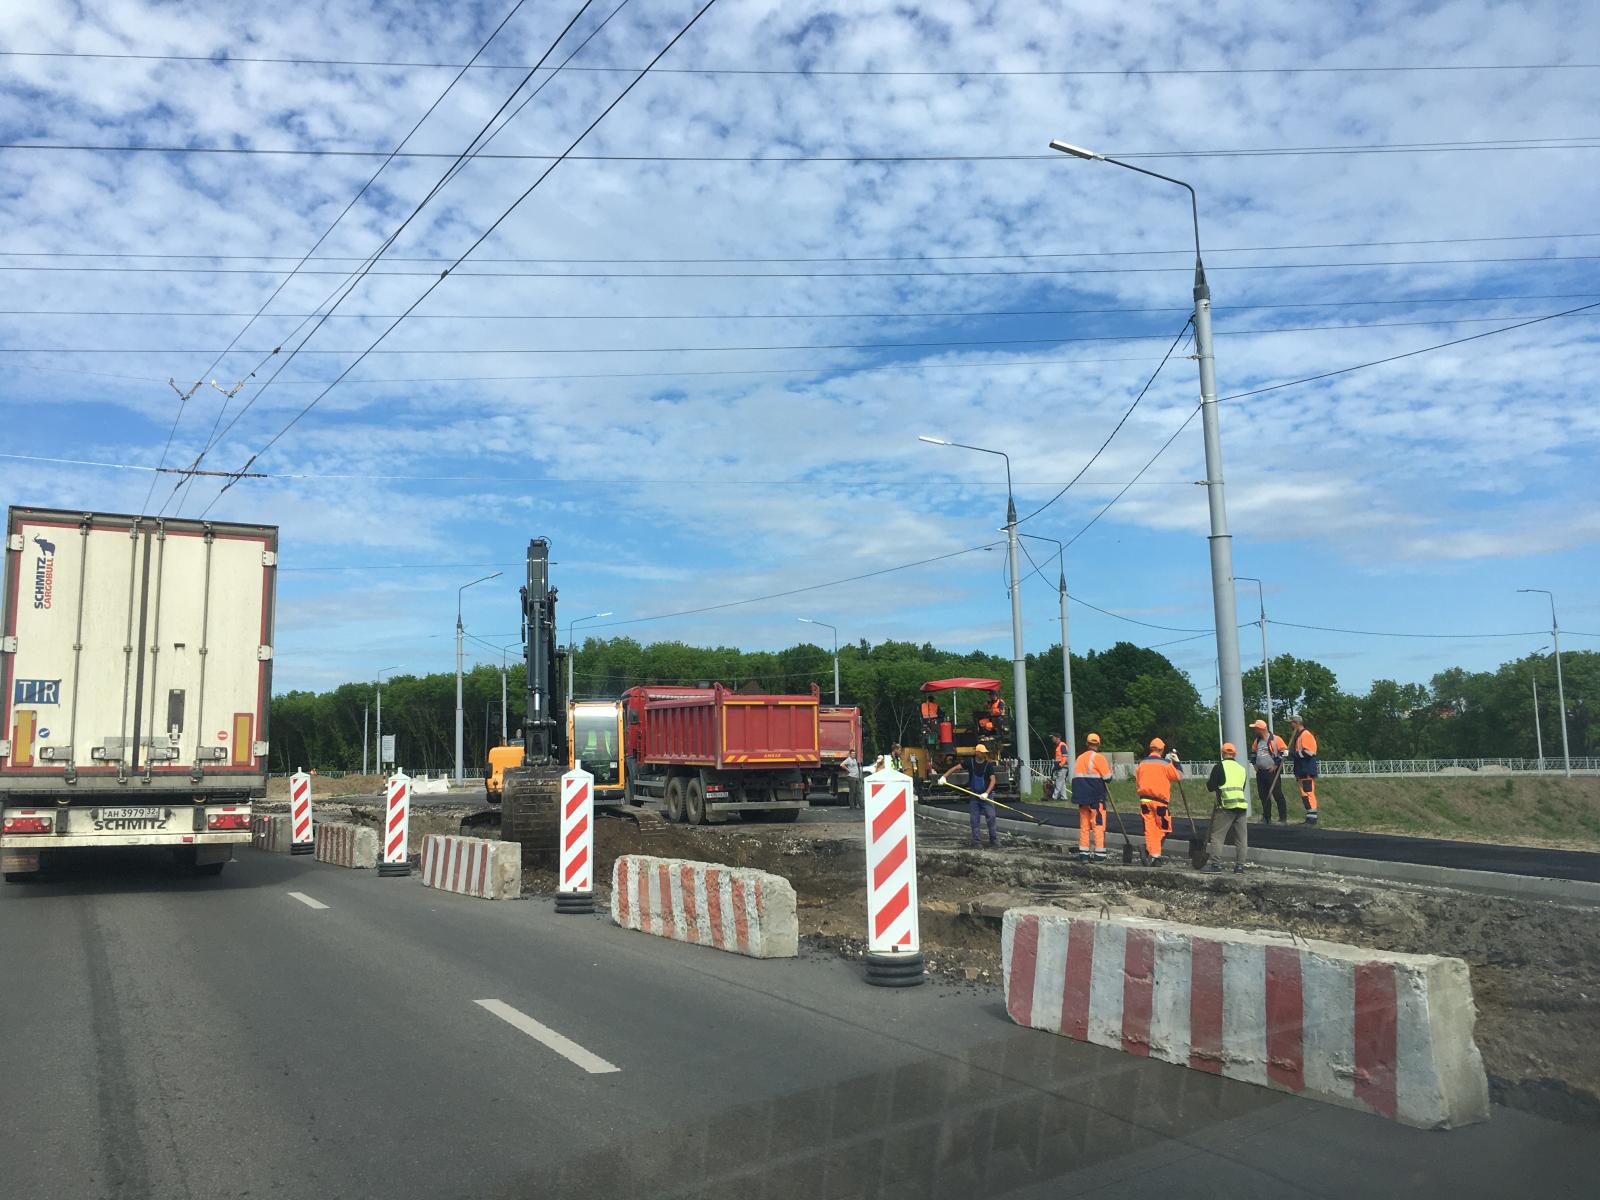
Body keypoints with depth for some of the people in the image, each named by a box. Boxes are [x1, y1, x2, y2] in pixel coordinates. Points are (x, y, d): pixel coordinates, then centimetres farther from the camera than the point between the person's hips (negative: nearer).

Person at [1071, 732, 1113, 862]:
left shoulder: (1079, 758, 11)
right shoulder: (1098, 758, -10)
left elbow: (1075, 777, 14)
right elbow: (1107, 777, -10)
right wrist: (1109, 767, 7)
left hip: (1082, 797, 6)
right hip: (1096, 798, -6)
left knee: (1084, 825, 11)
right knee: (1098, 825, -2)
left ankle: (1083, 852, 13)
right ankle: (1099, 854, -4)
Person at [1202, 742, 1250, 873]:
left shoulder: (1219, 767, -1)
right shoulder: (1242, 768, 17)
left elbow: (1210, 787, -3)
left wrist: (1208, 783, 18)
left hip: (1226, 806, -5)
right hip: (1242, 805, 5)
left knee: (1217, 835, -2)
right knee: (1241, 838, 8)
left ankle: (1214, 863, -7)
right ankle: (1239, 865, 7)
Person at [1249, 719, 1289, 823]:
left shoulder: (1275, 739, -10)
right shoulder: (1257, 741, 12)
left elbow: (1285, 752, -13)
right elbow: (1253, 752, 27)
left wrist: (1276, 765, -14)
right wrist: (1255, 764, 15)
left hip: (1272, 772, -7)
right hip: (1260, 772, 7)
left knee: (1277, 795, -6)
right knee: (1263, 796, 11)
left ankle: (1283, 819, -1)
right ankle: (1266, 818, 20)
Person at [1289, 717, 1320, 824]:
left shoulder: (1306, 734, -11)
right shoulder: (1298, 735, 19)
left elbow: (1308, 752, -21)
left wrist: (1292, 754, -17)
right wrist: (1291, 755, 6)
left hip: (1307, 771, -10)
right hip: (1302, 771, 10)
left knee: (1308, 793, -11)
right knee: (1304, 794, 11)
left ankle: (1312, 818, -10)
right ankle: (1310, 818, 16)